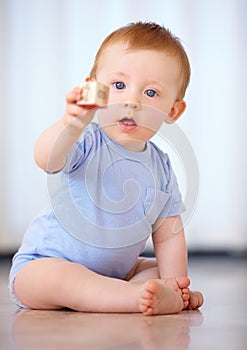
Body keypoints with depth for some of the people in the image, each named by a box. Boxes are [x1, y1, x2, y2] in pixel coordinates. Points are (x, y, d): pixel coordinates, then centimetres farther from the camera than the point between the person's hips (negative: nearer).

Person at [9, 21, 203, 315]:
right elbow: (46, 158, -42)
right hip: (44, 263, -7)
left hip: (116, 270, 7)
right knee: (54, 278, -35)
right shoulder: (87, 144, -19)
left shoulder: (161, 168, -1)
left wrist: (173, 281, -10)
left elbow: (169, 236, 4)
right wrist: (71, 125, -62)